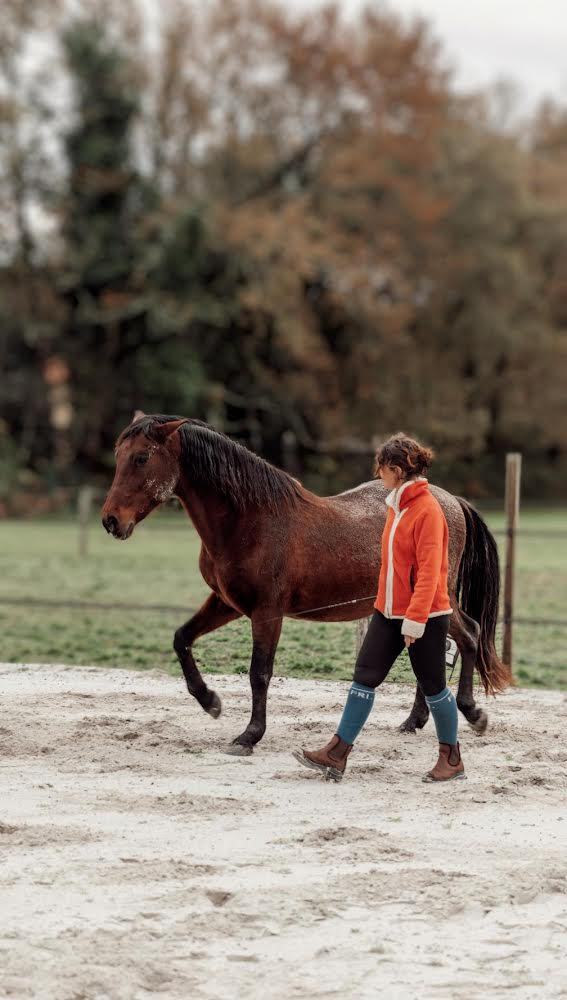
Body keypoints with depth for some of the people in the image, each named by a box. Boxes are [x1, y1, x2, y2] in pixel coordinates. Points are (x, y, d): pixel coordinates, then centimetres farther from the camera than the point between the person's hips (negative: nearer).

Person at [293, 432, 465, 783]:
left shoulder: (427, 510, -17)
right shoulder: (397, 506, 11)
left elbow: (429, 570, -21)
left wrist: (415, 619, -24)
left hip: (426, 616, -8)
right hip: (388, 612, 8)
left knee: (433, 686, 5)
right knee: (364, 678, 2)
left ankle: (452, 759, 20)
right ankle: (337, 755, 3)